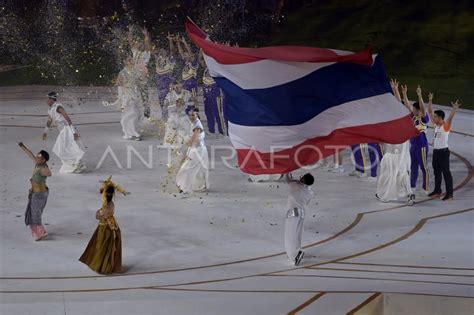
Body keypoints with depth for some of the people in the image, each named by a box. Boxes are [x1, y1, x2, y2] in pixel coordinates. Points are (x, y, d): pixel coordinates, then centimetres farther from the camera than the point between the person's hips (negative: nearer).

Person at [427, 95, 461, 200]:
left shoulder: (446, 126, -13)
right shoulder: (436, 124, 7)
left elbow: (450, 117, -32)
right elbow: (430, 112, 12)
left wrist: (455, 109, -47)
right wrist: (430, 101, 9)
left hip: (443, 151, -8)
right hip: (435, 151, 8)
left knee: (446, 172, -4)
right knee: (436, 172, 15)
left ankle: (450, 193, 0)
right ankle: (437, 191, 25)